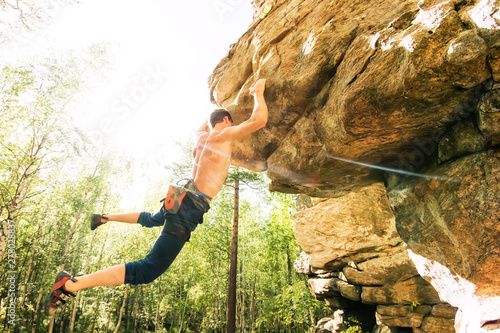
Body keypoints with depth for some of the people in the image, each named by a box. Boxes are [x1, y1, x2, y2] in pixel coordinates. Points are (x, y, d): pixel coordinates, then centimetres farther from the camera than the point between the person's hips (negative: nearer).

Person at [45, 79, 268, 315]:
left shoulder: (201, 136, 14)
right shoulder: (224, 135, -10)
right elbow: (259, 120, -15)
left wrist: (218, 109, 46)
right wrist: (258, 93, 3)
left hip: (182, 198, 10)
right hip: (191, 208, -10)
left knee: (151, 220, 44)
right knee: (147, 271, -12)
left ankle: (105, 218, 52)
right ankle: (71, 284, -15)